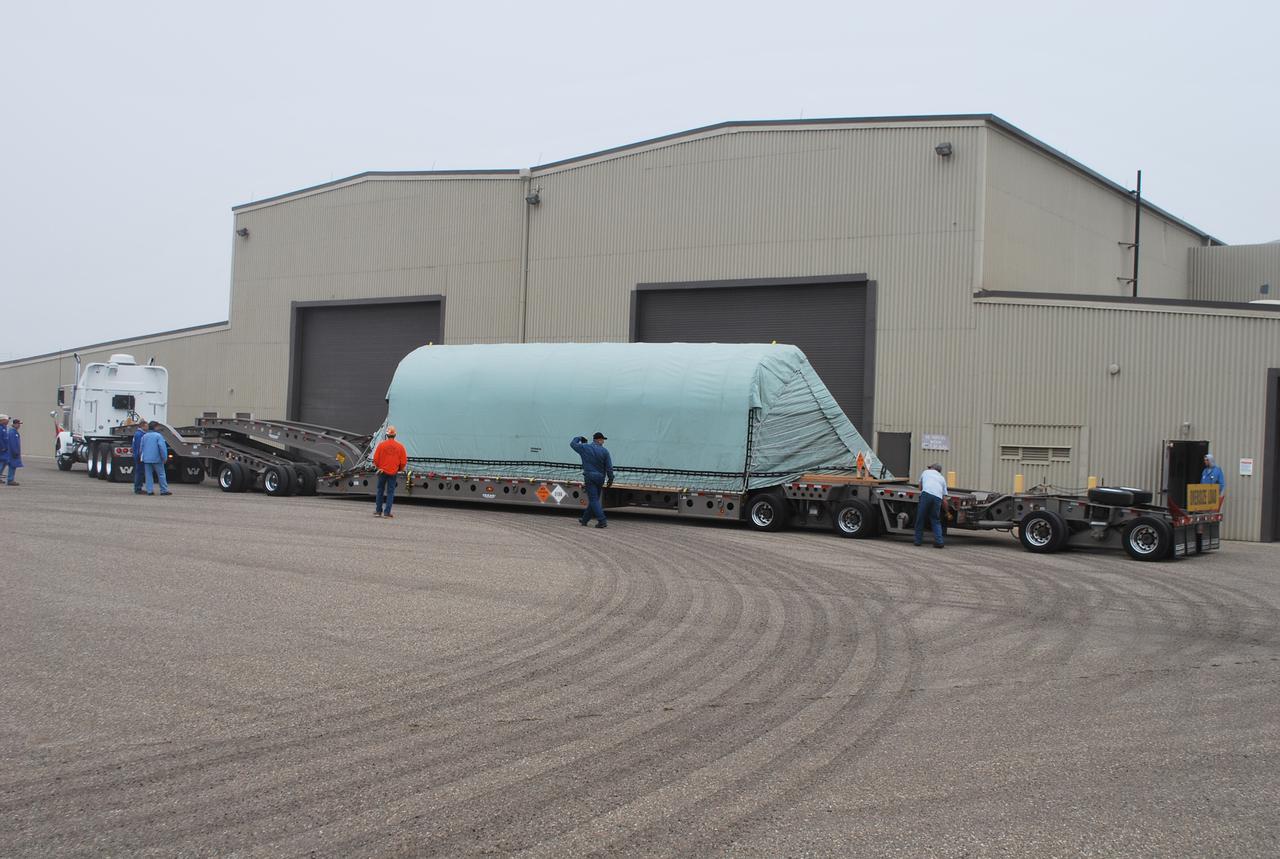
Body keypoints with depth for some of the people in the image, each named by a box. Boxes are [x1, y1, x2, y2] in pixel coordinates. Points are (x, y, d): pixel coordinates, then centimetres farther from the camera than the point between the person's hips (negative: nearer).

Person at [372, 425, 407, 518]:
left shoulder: (381, 444, -9)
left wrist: (377, 466, 14)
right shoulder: (400, 446, -6)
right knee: (390, 492, 6)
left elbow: (375, 459, -6)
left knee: (380, 491, 14)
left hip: (382, 471, 0)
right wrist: (399, 469, 16)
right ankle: (387, 513, 2)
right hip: (393, 472, 0)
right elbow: (403, 462, -3)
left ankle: (378, 511, 20)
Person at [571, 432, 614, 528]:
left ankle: (602, 521, -17)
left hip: (589, 477, -2)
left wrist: (580, 438, 30)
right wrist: (610, 479, 4)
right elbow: (609, 467, -4)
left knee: (593, 500, -5)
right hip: (600, 477, 2)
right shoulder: (604, 451, -2)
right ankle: (585, 519, 26)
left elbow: (572, 443, 13)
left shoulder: (584, 448, -3)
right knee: (593, 499, 15)